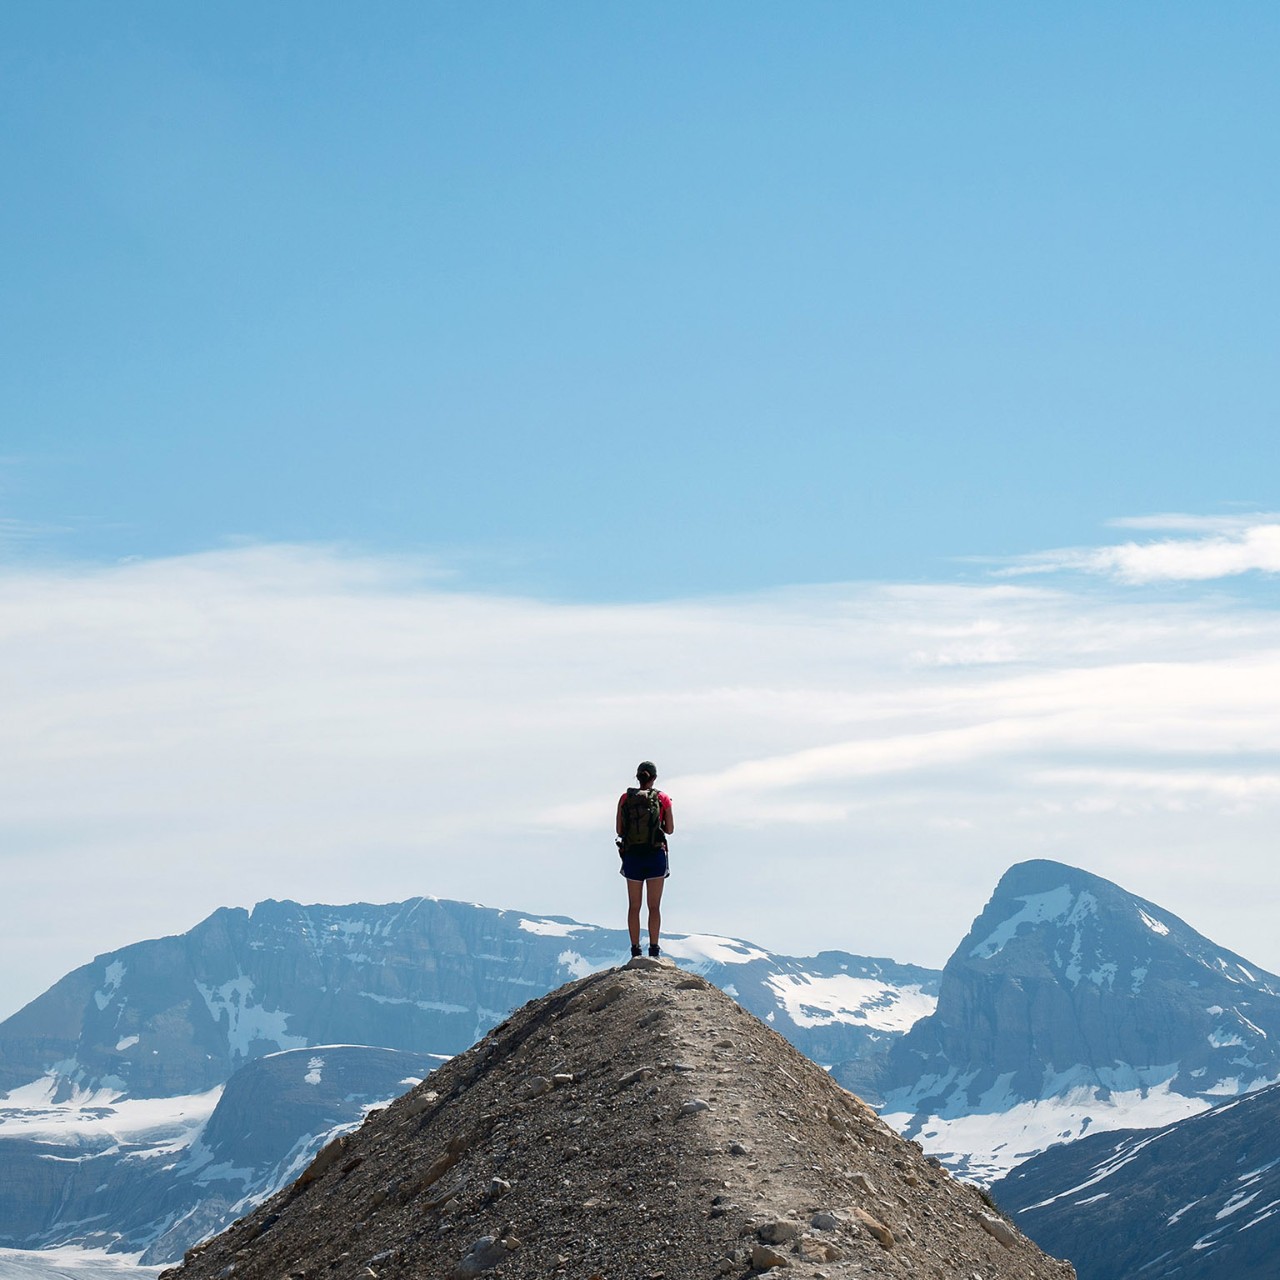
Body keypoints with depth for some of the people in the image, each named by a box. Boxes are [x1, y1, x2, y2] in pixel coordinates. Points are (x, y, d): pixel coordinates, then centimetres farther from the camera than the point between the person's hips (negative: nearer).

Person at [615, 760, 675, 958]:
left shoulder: (625, 798, 1)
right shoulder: (662, 799, -2)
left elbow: (619, 830, 2)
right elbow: (670, 829, 3)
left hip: (631, 855, 1)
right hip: (655, 854, -1)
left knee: (634, 906, 9)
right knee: (654, 906, 3)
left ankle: (635, 950, 7)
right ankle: (654, 949, -2)